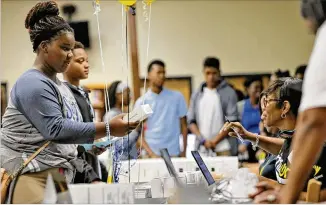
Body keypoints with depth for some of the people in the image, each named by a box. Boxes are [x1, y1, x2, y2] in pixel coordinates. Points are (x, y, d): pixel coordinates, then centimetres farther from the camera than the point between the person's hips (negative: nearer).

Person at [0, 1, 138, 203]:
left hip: (58, 176, 9)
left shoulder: (59, 85, 19)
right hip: (33, 178, -9)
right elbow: (55, 129, -21)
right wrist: (108, 128, -22)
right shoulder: (32, 84, -11)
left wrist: (92, 144, 7)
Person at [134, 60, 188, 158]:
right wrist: (151, 154, -11)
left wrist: (184, 152, 2)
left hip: (173, 154, 1)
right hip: (151, 155, -1)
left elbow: (183, 125, 10)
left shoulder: (177, 97, 6)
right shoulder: (141, 102, 4)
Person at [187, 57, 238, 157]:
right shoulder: (197, 95, 12)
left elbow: (232, 121, -3)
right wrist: (203, 140, -3)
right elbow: (191, 121, 10)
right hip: (202, 149, 3)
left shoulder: (229, 93, 1)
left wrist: (215, 141, -8)